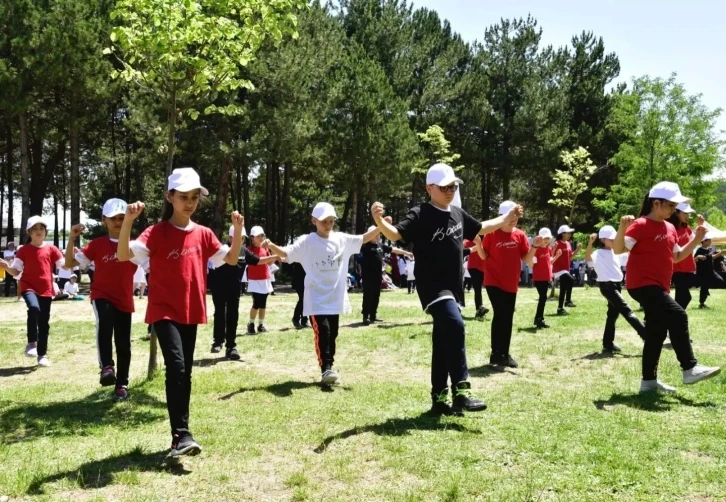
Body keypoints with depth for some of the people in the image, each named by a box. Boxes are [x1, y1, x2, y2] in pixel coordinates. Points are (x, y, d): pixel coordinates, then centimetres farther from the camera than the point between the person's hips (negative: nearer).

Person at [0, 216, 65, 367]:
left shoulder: (51, 249, 4)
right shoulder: (24, 250, 1)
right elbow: (15, 271, 0)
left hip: (46, 290, 2)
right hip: (28, 287, -2)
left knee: (44, 322, 5)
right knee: (34, 308, -32)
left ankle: (42, 354, 17)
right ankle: (31, 343, -19)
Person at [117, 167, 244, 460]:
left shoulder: (203, 234, 6)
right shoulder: (157, 233, -8)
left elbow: (231, 259, 8)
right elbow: (124, 255, -19)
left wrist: (238, 229, -6)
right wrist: (128, 221, -33)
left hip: (191, 313, 5)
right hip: (164, 311, -5)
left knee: (185, 373, 10)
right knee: (176, 367, -20)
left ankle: (180, 436, 20)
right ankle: (181, 435, -16)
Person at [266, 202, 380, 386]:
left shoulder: (341, 239, 3)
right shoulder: (306, 242, -10)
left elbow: (363, 239, 10)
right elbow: (285, 253, -17)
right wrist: (271, 246, -38)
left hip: (335, 298, 5)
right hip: (316, 299, -5)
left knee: (332, 334, 12)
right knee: (322, 332, -14)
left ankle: (329, 368, 24)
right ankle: (326, 369, -8)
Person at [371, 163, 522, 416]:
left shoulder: (458, 213, 12)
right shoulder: (420, 215, -10)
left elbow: (480, 228, 29)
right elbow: (395, 234, -23)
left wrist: (507, 219, 30)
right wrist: (379, 220, -41)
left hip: (452, 286, 8)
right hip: (432, 284, -8)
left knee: (443, 341, 11)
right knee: (455, 326, -27)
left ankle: (439, 398, 19)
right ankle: (461, 391, -26)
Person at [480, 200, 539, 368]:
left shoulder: (520, 235, 1)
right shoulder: (492, 234, -8)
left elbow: (527, 260, 1)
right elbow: (484, 256, -1)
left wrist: (534, 246, -15)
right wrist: (478, 244, -19)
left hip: (511, 284, 4)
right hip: (494, 282, -4)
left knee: (508, 318, 11)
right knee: (501, 315, -12)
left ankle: (504, 354, 22)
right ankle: (496, 354, -2)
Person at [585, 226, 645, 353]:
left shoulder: (617, 253, 13)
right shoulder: (598, 254, -10)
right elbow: (587, 258, -30)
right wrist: (590, 243, -44)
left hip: (617, 285, 9)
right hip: (607, 286, -9)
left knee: (613, 314, 12)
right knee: (627, 311, -13)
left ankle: (608, 344, 20)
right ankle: (646, 335, -16)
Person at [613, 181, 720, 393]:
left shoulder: (670, 229, 14)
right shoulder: (641, 225, -11)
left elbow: (677, 256, 23)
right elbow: (618, 249, -18)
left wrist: (696, 240, 12)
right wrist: (622, 228, -34)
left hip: (659, 287, 10)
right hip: (642, 285, -10)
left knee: (656, 333, 11)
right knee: (678, 316, -21)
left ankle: (649, 381, 20)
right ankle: (690, 369, -15)